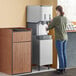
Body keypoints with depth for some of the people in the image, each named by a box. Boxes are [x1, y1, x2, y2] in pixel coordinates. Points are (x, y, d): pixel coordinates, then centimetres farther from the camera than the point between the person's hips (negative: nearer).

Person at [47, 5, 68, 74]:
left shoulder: (56, 18, -14)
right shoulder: (65, 18, 7)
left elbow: (50, 26, -4)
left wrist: (45, 29, 18)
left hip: (59, 38, -7)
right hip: (65, 37, 7)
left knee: (60, 54, 0)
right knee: (64, 53, 13)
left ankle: (61, 68, 6)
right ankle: (64, 67, 20)